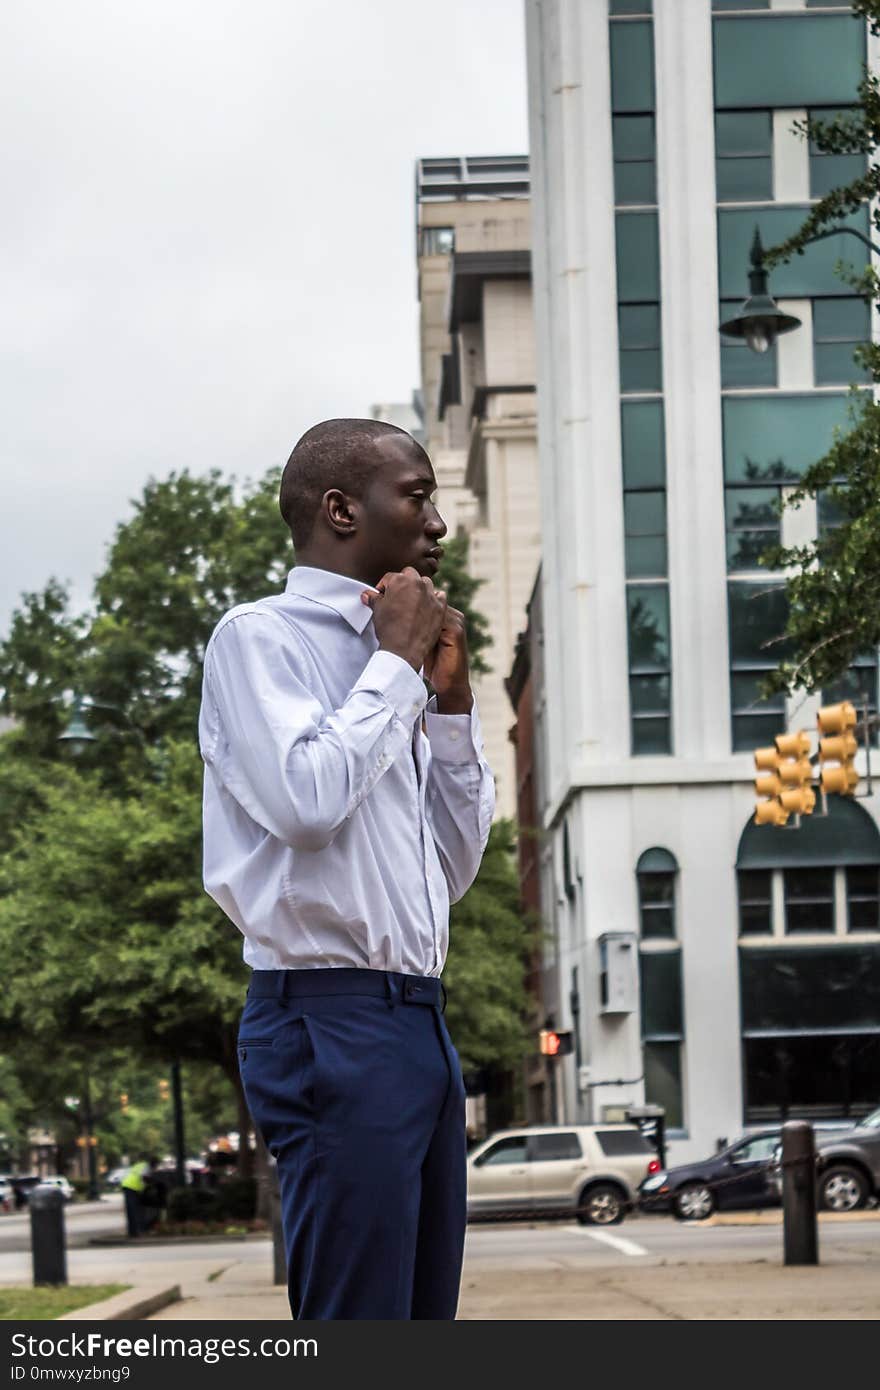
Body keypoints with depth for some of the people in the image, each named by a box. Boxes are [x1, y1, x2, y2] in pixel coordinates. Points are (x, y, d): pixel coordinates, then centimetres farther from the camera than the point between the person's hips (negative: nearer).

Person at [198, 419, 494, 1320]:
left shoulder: (387, 667, 20)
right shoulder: (260, 637, -3)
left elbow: (455, 867, 22)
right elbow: (307, 797, -20)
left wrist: (451, 698, 12)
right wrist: (396, 660, -7)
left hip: (417, 1021, 9)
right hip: (331, 1021, -9)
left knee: (424, 1314, 8)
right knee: (358, 1318, -12)